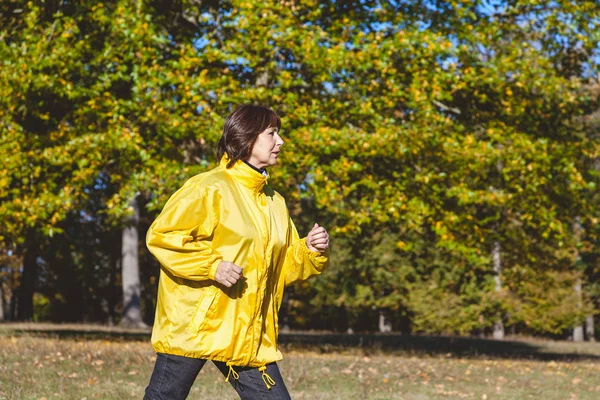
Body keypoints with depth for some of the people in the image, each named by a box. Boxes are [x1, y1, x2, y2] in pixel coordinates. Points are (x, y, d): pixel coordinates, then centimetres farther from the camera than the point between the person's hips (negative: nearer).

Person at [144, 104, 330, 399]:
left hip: (248, 338, 7)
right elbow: (161, 236, -13)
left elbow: (283, 267, 20)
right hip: (193, 328, -6)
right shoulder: (209, 189, -8)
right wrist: (213, 266, -21)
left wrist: (311, 252, 0)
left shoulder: (274, 203, 15)